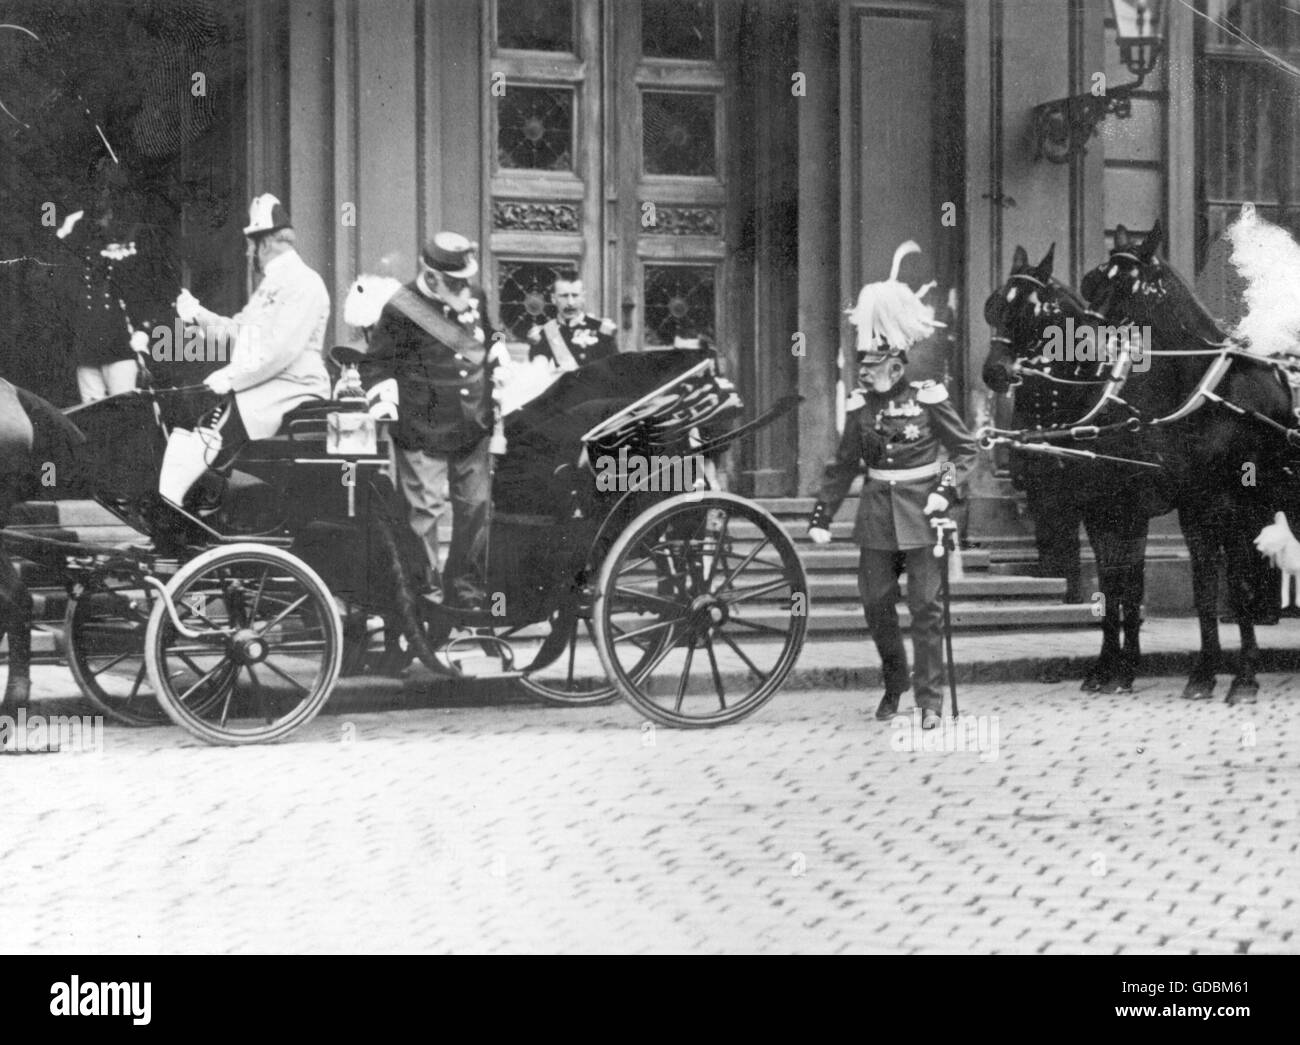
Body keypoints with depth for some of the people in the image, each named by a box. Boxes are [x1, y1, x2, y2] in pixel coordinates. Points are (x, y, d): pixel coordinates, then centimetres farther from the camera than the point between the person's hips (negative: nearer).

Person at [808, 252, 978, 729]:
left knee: (925, 606, -3)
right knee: (876, 603, 6)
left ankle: (930, 699, 2)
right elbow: (843, 465, 12)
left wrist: (946, 491, -12)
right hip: (877, 515, 4)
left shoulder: (928, 398, -6)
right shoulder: (861, 405, 5)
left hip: (919, 515, -4)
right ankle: (894, 682, 26)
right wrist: (820, 516, 8)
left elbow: (965, 448, 2)